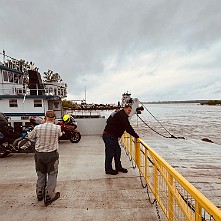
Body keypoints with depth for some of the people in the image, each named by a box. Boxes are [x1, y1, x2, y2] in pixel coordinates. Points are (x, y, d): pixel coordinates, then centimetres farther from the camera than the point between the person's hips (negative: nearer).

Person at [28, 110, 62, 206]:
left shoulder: (38, 127, -10)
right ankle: (49, 196, 19)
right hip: (52, 155, -3)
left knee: (41, 175, 21)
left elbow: (30, 137, 6)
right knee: (52, 175, 13)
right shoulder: (57, 128, -15)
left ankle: (40, 195, 37)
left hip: (39, 154, 3)